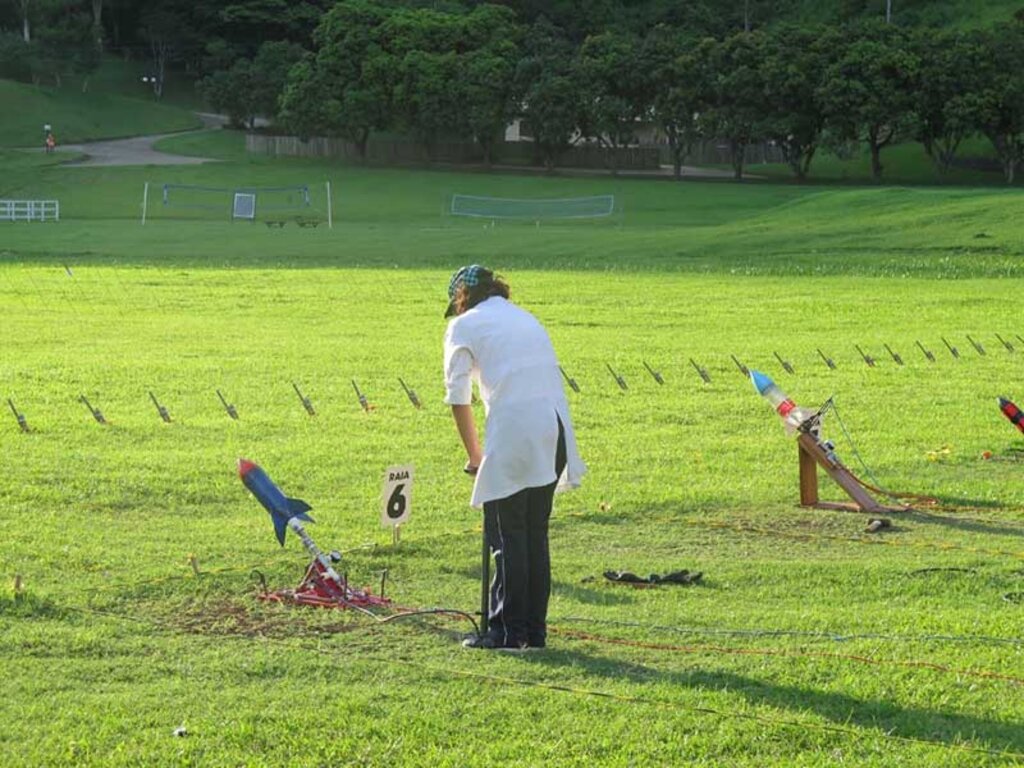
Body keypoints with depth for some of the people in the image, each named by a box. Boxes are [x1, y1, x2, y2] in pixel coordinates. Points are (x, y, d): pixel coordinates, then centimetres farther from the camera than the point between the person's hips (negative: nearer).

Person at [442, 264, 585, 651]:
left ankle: (508, 630, 4)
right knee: (536, 533, 13)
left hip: (513, 432, -6)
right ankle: (534, 630, 17)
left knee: (507, 535, 2)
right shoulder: (527, 319, 25)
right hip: (555, 432, 6)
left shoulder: (464, 325, 7)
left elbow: (459, 398, 2)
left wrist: (474, 455, 12)